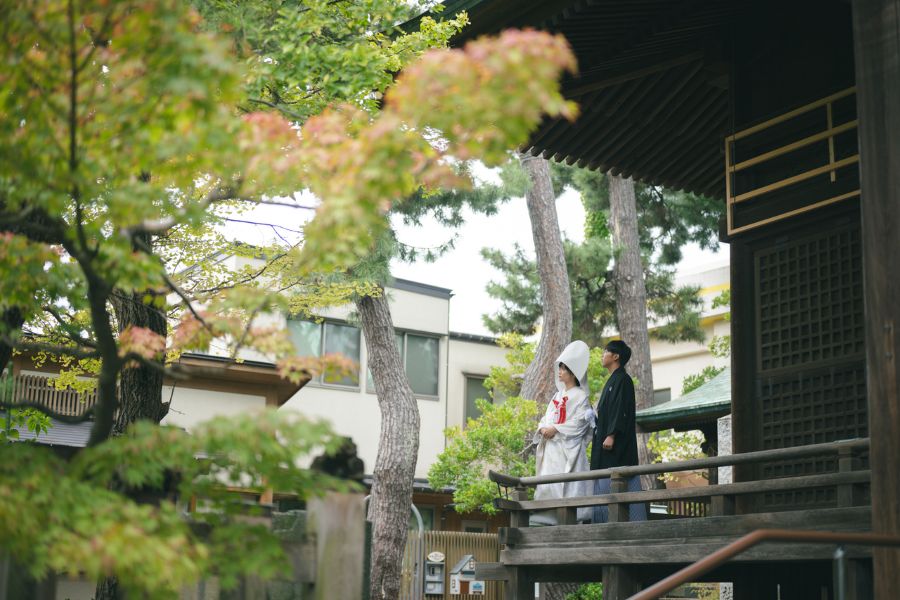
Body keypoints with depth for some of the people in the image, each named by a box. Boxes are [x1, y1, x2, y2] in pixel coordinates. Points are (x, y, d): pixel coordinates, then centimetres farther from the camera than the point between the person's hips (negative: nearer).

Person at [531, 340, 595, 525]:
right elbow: (547, 418, 20)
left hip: (568, 448, -7)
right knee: (548, 486, 2)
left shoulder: (580, 396, -1)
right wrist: (543, 428, -2)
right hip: (552, 447, 8)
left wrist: (555, 429, -16)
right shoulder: (558, 395, 22)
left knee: (567, 485, -14)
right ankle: (549, 521, 2)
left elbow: (580, 422, -12)